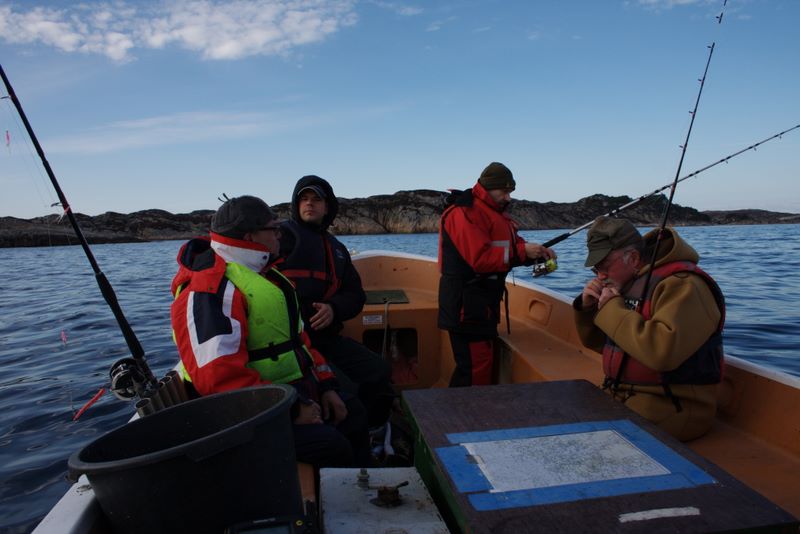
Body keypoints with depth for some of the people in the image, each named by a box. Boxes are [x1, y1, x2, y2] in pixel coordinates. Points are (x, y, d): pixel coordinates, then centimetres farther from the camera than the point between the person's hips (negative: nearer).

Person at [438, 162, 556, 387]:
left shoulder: (496, 211, 17)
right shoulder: (465, 213, -16)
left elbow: (511, 245, 19)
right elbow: (480, 259, -25)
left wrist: (537, 252, 0)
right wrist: (522, 251, -21)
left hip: (484, 302, 11)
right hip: (466, 303, -11)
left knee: (484, 361, 18)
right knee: (475, 369, -8)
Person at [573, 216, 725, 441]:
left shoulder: (683, 286, -17)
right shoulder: (624, 282, 8)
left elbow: (663, 351, -32)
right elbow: (598, 343, 17)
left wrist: (613, 308, -22)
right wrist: (587, 307, -3)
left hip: (671, 411, -8)